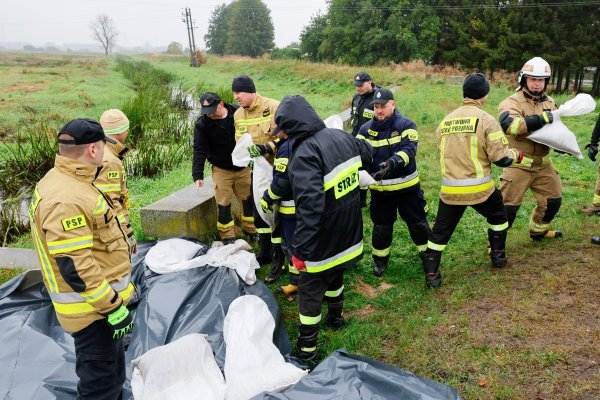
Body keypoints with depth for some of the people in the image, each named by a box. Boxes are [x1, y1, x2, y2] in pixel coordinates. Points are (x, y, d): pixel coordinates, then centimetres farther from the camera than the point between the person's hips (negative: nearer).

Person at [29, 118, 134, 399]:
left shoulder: (64, 182, 7)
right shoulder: (66, 201, -27)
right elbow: (75, 266, -28)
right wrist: (113, 306, -22)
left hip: (101, 299, 10)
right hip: (93, 310, -10)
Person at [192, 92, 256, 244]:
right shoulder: (202, 123, -12)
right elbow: (199, 150, -10)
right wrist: (197, 175, -16)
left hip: (243, 167, 2)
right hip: (221, 170, -1)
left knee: (248, 199, 11)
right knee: (223, 204, -1)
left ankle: (251, 229, 31)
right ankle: (228, 237, 13)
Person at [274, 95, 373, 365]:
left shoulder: (305, 155, -28)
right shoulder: (340, 136, -2)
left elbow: (310, 206, -34)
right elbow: (367, 153, 19)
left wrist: (300, 249, -28)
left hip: (323, 241, -8)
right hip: (349, 235, 8)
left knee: (310, 291, 9)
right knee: (335, 274, 30)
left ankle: (306, 350, 21)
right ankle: (335, 317, 53)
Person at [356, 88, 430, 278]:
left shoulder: (406, 125, -10)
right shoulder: (366, 128, 0)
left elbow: (409, 150, -23)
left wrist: (393, 163, -42)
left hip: (406, 185, -2)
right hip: (379, 188, 2)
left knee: (417, 222, 12)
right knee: (381, 225, 12)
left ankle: (427, 252, 35)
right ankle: (380, 259, 31)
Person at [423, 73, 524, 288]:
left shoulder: (445, 121, 8)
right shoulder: (486, 119, -8)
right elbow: (501, 158, -10)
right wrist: (516, 155, 10)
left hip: (450, 189, 3)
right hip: (479, 187, -2)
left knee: (441, 231, 10)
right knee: (497, 216, 27)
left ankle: (431, 274, 8)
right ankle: (498, 255, 39)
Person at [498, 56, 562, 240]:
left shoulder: (549, 102, 8)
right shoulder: (513, 102, -15)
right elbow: (508, 124, -35)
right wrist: (540, 119, -35)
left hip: (543, 164, 7)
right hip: (518, 165, -7)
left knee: (553, 200, 20)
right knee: (508, 206, -5)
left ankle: (538, 230, 43)